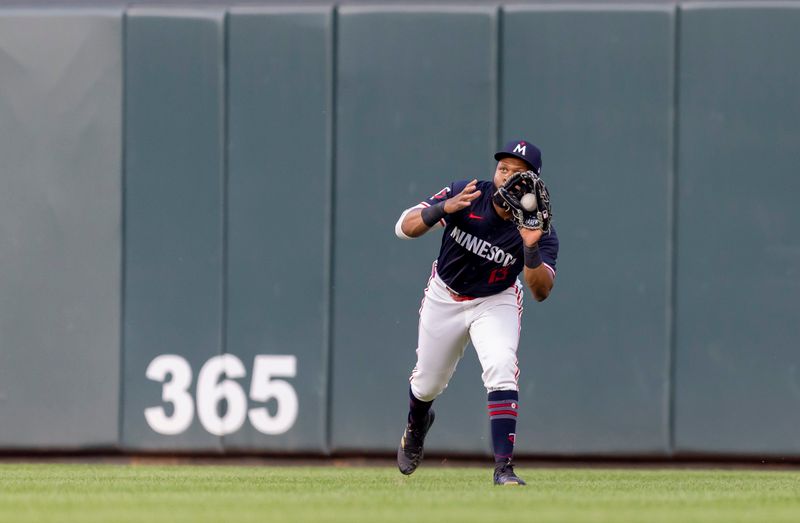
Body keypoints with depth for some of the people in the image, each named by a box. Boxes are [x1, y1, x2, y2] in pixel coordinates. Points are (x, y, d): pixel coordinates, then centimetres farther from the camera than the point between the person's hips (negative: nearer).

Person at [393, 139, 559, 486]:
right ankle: (416, 425, 53)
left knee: (501, 369, -27)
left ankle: (503, 467, -27)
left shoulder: (538, 227, -24)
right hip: (444, 298, 1)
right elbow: (404, 228, -28)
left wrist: (531, 249, -50)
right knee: (428, 383, 16)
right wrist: (445, 207, -46)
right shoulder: (463, 196, -23)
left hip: (496, 302, -1)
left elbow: (541, 291, -32)